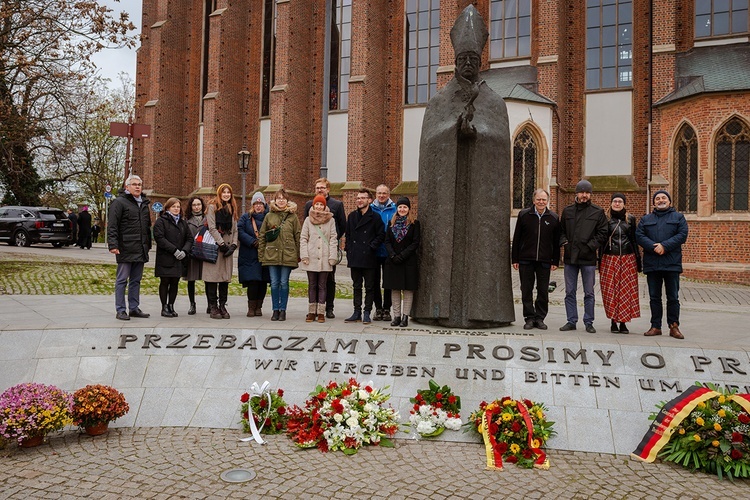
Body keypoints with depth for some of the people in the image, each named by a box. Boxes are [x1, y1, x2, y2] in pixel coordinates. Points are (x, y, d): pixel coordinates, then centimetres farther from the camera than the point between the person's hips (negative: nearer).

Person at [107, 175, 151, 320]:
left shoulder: (144, 203, 18)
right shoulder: (119, 202, -5)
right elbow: (112, 225, -12)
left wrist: (148, 244, 19)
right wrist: (113, 244, -20)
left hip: (141, 249, 7)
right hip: (126, 248, -7)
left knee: (136, 280, 12)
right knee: (122, 280, -1)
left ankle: (134, 308, 20)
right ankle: (120, 310, 5)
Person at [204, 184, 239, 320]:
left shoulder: (232, 209, 17)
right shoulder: (213, 207, 1)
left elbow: (235, 229, 14)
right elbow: (212, 228, -7)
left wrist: (233, 245, 0)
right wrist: (222, 244, -11)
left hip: (227, 248, 5)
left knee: (226, 278, 3)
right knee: (213, 277, -6)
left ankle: (222, 306, 8)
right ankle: (213, 308, -1)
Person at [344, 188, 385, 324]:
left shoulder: (375, 217, -2)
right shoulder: (352, 216, 11)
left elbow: (381, 235, -2)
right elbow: (348, 234, 16)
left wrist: (372, 247, -10)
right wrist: (348, 249, 6)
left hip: (369, 258, -4)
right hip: (355, 258, 4)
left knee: (369, 287, 2)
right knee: (357, 286, 10)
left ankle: (367, 313, 9)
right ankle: (357, 313, 17)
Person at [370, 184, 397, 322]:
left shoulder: (394, 209, 0)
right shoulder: (370, 209, 5)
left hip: (388, 252, -2)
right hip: (374, 251, 2)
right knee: (375, 281, 7)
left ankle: (386, 309, 12)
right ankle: (378, 308, 17)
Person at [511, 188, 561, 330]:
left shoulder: (554, 218, 5)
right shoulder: (524, 215, 3)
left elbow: (556, 242, 7)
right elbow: (516, 238, 4)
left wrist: (555, 261, 2)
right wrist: (515, 259, 0)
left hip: (544, 260, 0)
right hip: (525, 259, 0)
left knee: (543, 291, 5)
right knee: (526, 290, 4)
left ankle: (540, 318, 15)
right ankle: (529, 317, 13)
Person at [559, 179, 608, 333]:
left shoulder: (598, 212, 2)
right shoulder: (567, 211, 10)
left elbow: (602, 234, 0)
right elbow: (561, 231, 16)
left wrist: (590, 246, -10)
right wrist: (564, 242, -1)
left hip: (588, 258, -2)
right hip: (570, 257, 3)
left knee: (589, 293, 4)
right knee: (570, 292, 7)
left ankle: (589, 322, 13)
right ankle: (571, 321, 15)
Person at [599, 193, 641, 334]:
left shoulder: (630, 219, 9)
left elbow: (634, 239, 11)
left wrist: (638, 259, 6)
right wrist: (600, 261, 1)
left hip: (628, 259, 1)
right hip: (610, 259, -1)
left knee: (627, 290, -1)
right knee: (611, 290, -2)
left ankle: (623, 322, 6)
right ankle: (614, 322, 7)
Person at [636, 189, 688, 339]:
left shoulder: (678, 217, 10)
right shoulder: (646, 219, 15)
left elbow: (682, 235, -4)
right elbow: (639, 235, 1)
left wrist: (665, 246, -16)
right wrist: (653, 247, -16)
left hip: (672, 264, -2)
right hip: (652, 263, 2)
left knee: (673, 297, 2)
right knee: (654, 297, 6)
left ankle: (674, 327, 10)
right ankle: (656, 326, 12)